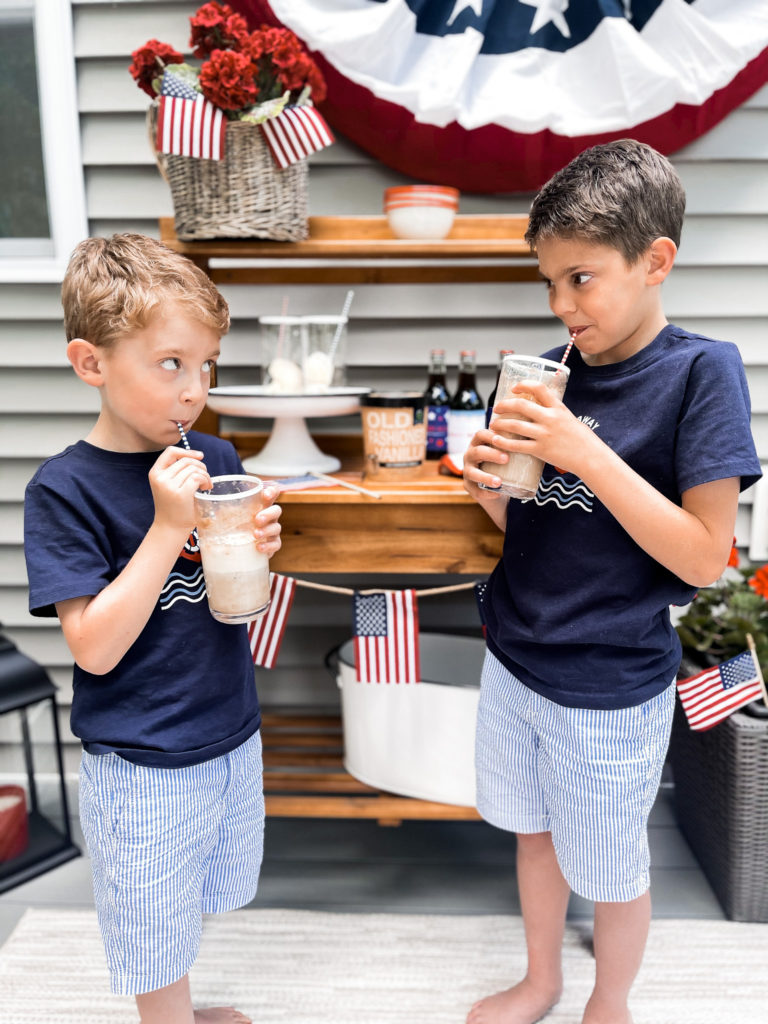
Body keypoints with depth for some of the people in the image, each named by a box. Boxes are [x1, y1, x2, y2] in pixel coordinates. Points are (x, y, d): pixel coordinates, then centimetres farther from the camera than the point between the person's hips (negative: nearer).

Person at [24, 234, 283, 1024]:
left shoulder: (216, 459, -4)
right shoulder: (63, 489, -18)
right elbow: (96, 647, -21)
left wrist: (258, 550, -17)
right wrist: (169, 527, -28)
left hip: (232, 739, 6)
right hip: (142, 769, -5)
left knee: (197, 904, 27)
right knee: (156, 936, 17)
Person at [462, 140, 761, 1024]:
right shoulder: (555, 369, 0)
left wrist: (587, 453, -26)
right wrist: (491, 486, -13)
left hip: (611, 691, -5)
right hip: (515, 658, 5)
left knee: (610, 871, 17)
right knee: (536, 833, 24)